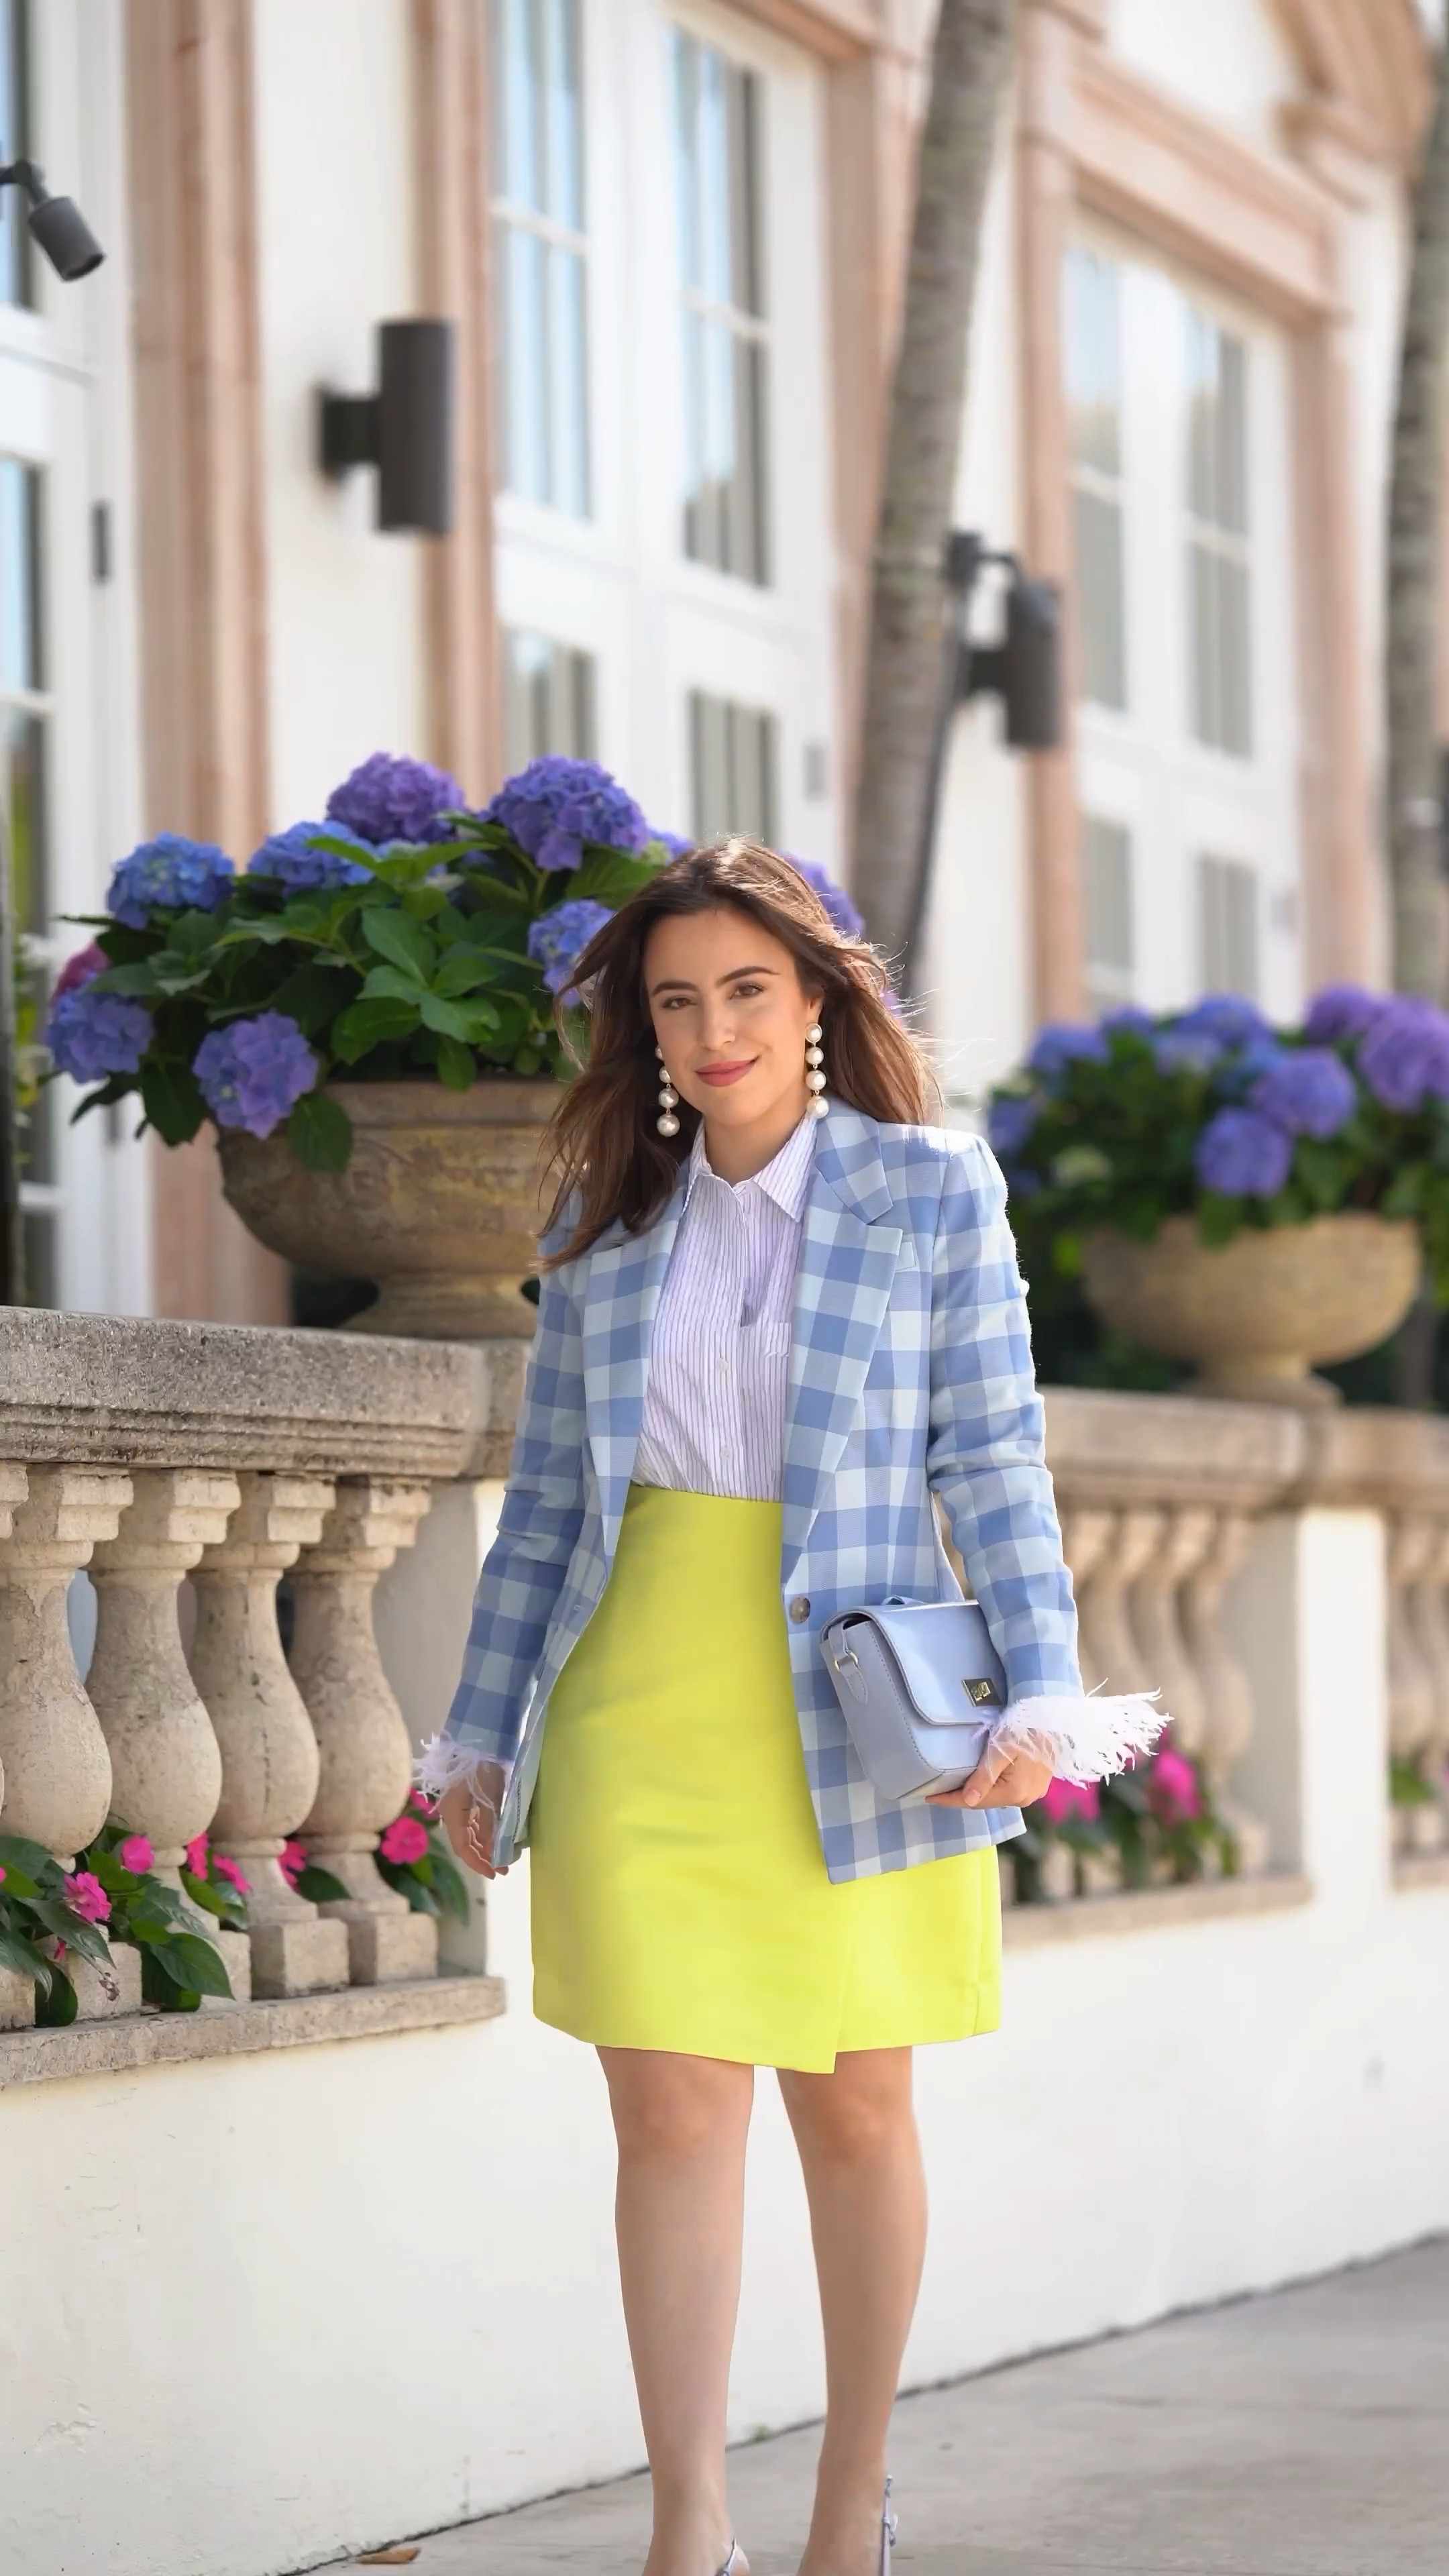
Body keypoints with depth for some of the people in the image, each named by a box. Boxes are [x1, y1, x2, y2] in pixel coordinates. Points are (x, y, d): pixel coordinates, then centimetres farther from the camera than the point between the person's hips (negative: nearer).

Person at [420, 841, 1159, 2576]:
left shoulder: (932, 1192, 3)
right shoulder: (606, 1221, 10)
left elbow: (994, 1457, 0)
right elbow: (547, 1495, 14)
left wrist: (1038, 1688, -10)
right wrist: (481, 1729, 12)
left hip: (848, 1718, -1)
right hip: (642, 1707, 2)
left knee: (855, 2109, 7)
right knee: (670, 2109, -5)